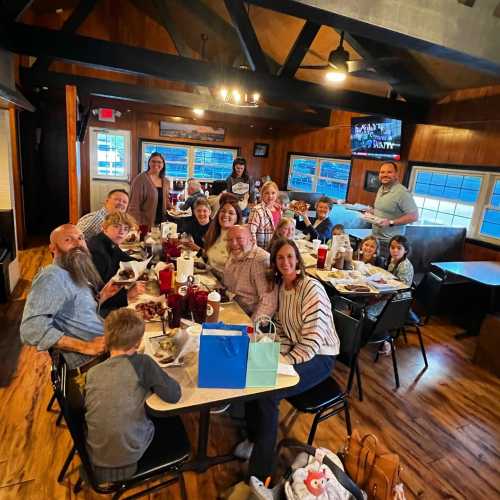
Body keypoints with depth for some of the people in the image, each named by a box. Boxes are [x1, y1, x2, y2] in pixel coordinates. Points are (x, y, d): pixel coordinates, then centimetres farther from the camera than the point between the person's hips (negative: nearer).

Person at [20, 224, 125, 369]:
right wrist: (85, 346, -24)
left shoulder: (75, 274, 14)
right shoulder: (52, 276, -14)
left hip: (105, 347, 9)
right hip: (92, 360, -9)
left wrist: (103, 295, 5)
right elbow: (31, 329, -24)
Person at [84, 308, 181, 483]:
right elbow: (173, 395, -17)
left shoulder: (92, 373, -6)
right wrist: (151, 382, 2)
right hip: (128, 458, -4)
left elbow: (86, 411, 9)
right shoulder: (141, 363, -19)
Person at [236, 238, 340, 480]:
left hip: (318, 356, -7)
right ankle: (254, 437, 19)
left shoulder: (312, 289, -23)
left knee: (267, 393, -21)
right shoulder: (280, 286, 2)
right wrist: (279, 355, -9)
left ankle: (260, 472, 2)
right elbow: (281, 327, 7)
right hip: (294, 350, 7)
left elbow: (313, 340, -25)